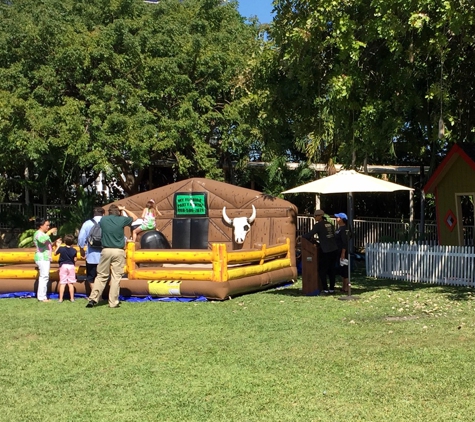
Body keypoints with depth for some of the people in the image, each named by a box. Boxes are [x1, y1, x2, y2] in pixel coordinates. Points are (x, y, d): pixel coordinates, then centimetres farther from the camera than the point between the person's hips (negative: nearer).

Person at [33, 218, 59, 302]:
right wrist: (50, 232, -23)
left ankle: (41, 296, 14)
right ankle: (42, 297, -13)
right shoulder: (38, 233, -9)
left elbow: (48, 245, 26)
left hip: (45, 258, 11)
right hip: (42, 258, -11)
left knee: (43, 277, 11)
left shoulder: (43, 234, 22)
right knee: (44, 276, -13)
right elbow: (42, 240, -33)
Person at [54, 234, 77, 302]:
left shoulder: (61, 249, -8)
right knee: (71, 283, 6)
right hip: (71, 266, 1)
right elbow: (75, 260, -1)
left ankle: (61, 298, 1)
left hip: (63, 266, -1)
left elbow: (55, 253, 10)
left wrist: (58, 246, 19)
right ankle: (72, 298, 8)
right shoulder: (74, 250, -7)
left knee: (62, 283, 1)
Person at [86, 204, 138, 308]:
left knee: (101, 276, 9)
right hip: (119, 252, -2)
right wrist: (124, 209, 19)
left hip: (106, 250, 2)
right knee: (116, 277, 1)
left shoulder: (103, 220, 3)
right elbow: (135, 218, 15)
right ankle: (113, 302, 2)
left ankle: (93, 299, 3)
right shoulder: (122, 220, -2)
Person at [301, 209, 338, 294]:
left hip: (325, 251, -7)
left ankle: (325, 289, 1)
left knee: (322, 270, 4)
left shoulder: (318, 225, -8)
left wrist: (302, 236, 6)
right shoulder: (329, 224, 13)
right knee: (331, 269, 13)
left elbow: (309, 235, -14)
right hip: (334, 249, 7)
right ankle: (332, 288, 15)